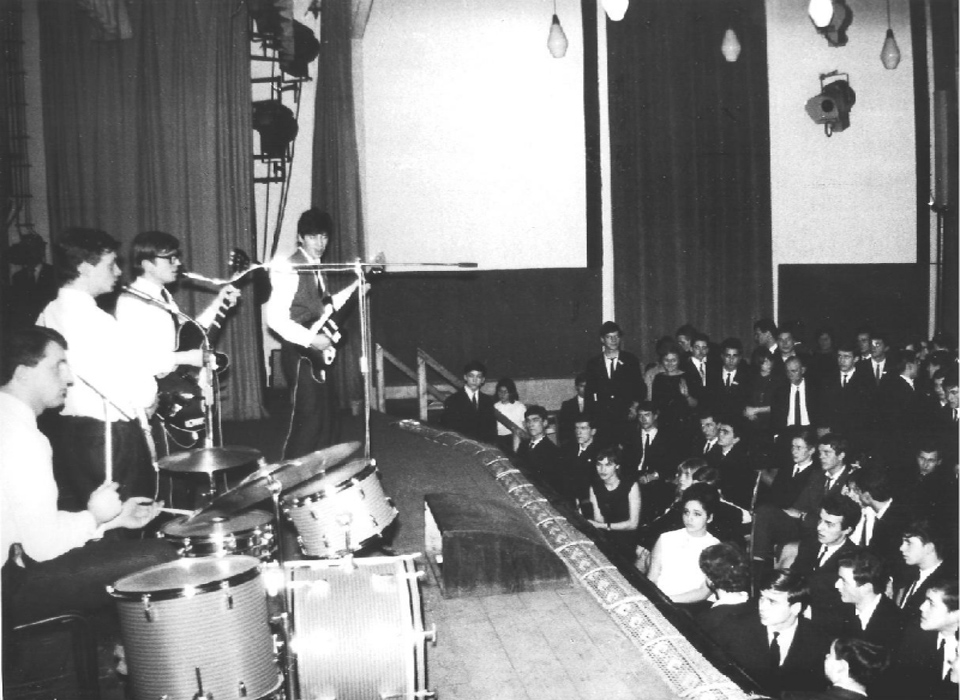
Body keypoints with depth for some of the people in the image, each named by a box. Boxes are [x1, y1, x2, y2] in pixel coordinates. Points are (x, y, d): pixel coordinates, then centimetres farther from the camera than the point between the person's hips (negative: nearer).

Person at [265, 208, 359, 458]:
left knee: (328, 419, 13)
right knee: (307, 421, -6)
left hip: (318, 354, 9)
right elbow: (275, 318, -21)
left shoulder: (317, 268, 12)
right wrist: (311, 339, -23)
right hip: (301, 355, -9)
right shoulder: (290, 269, -15)